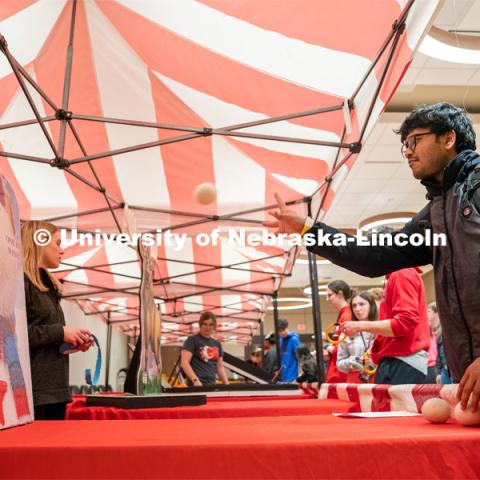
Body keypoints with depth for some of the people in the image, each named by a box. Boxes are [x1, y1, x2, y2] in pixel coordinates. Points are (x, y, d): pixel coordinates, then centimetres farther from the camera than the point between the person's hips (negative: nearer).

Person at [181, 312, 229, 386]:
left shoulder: (217, 344, 17)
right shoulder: (192, 340, -1)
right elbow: (184, 363, -10)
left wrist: (227, 385, 12)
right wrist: (195, 380, -23)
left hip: (212, 385, 6)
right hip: (196, 385, -6)